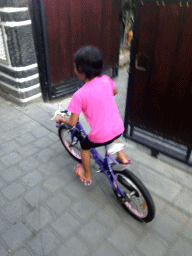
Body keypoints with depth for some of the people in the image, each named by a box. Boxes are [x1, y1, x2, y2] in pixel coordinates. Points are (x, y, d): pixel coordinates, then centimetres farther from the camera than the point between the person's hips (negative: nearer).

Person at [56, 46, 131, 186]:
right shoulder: (106, 80, -7)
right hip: (118, 128, 5)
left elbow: (72, 122, -12)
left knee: (85, 146, 27)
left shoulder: (79, 95, -20)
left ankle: (87, 176, 44)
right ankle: (122, 156, 42)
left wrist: (60, 118, 8)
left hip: (100, 136, -4)